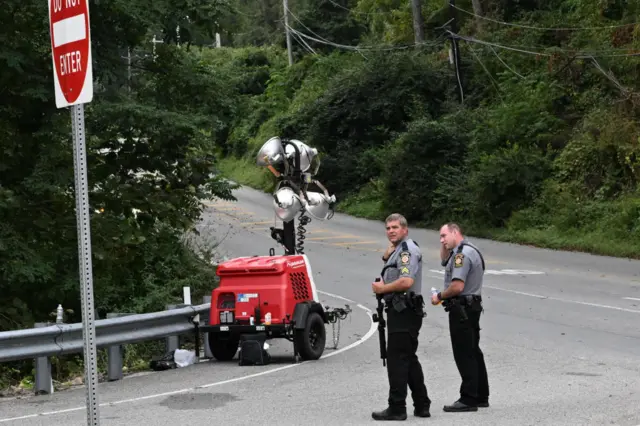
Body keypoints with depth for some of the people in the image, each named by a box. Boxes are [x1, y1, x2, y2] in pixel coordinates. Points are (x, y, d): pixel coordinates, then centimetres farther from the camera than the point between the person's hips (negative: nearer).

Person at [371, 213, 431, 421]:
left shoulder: (408, 249, -13)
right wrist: (388, 253, 9)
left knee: (397, 359, -9)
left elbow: (406, 282, -24)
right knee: (409, 359, 15)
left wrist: (382, 288, -12)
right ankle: (421, 405, 22)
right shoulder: (399, 249, 20)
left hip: (404, 312, -11)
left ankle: (397, 408, -7)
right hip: (400, 311, 11)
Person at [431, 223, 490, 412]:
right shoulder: (469, 250, 16)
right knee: (472, 352, 15)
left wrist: (440, 296, -10)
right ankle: (481, 396, 22)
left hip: (462, 309, -11)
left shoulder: (462, 253, -17)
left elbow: (457, 286, -25)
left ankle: (468, 399, -5)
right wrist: (445, 246, 16)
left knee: (464, 355, -7)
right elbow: (445, 261, 33)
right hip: (471, 307, 11)